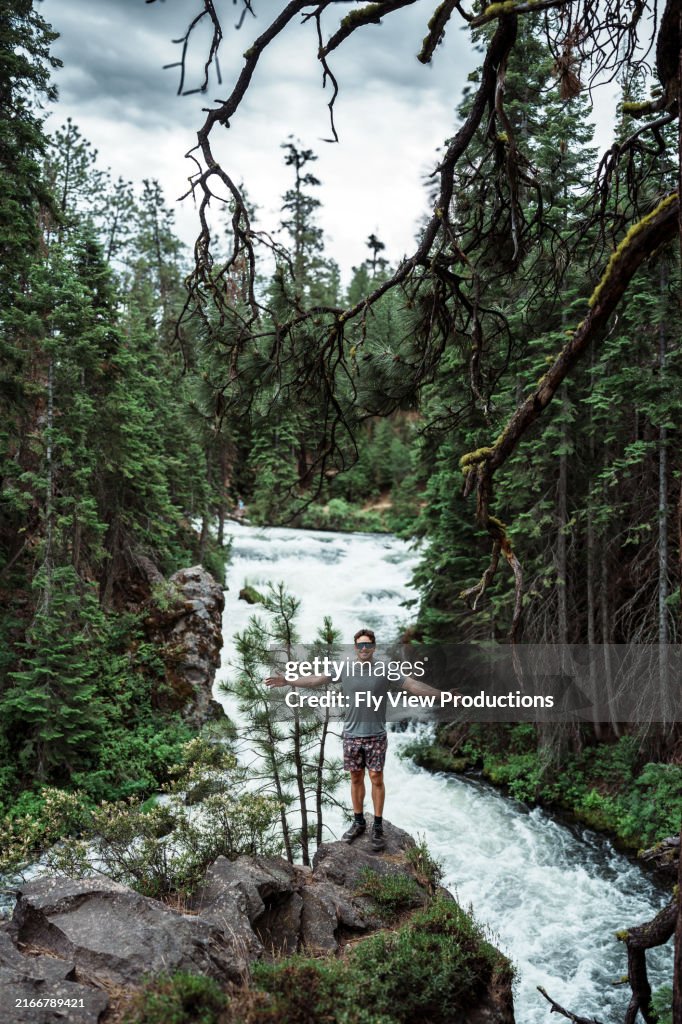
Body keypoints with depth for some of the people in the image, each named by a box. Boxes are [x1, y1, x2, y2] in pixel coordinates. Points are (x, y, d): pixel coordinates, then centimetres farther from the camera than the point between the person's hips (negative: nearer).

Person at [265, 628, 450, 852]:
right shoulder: (344, 671, 2)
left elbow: (413, 685, -8)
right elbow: (315, 680, 2)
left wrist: (441, 694, -16)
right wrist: (287, 681, -2)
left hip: (376, 735, -2)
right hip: (351, 735, 2)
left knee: (376, 779, 0)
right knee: (356, 778, 10)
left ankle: (378, 827, 11)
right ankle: (358, 822, 23)